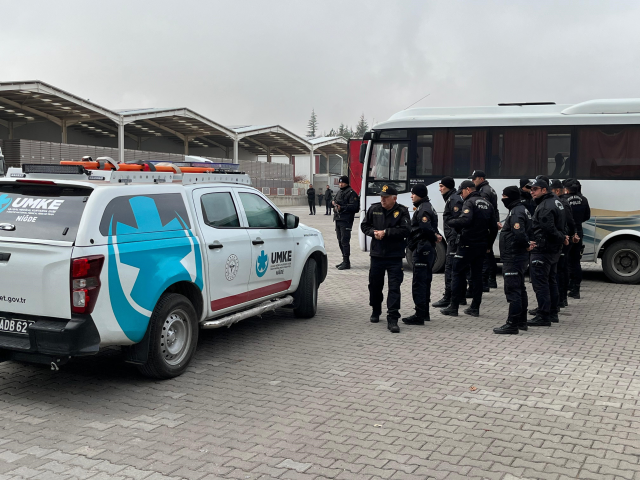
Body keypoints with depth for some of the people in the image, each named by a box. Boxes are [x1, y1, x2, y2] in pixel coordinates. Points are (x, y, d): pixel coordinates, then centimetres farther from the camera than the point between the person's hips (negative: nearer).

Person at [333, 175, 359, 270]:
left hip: (346, 220, -9)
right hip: (338, 219, 9)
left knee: (345, 241, -11)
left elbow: (354, 206, -17)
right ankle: (345, 261, 23)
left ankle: (346, 262, -7)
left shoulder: (351, 193, -8)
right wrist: (334, 203, 10)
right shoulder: (339, 193, 21)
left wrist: (342, 207, -22)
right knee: (340, 241, 13)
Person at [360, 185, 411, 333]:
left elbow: (405, 230, -16)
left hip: (395, 257, -4)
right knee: (375, 285, 15)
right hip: (377, 254, 4)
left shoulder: (402, 211, -5)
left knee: (394, 288, -6)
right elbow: (364, 225, 12)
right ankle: (376, 312, 37)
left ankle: (392, 319, -5)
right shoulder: (374, 209, 5)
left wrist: (385, 232, -17)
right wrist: (373, 232, -8)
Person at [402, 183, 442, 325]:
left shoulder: (423, 210, -15)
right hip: (428, 249, 11)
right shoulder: (427, 207, 20)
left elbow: (426, 228, -29)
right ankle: (424, 313, 26)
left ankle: (419, 316, -7)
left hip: (422, 250, -11)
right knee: (425, 282, 17)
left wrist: (434, 237, -12)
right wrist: (436, 236, -2)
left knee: (418, 283, -9)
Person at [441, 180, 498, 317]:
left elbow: (465, 220, -28)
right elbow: (494, 227, 17)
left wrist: (450, 222, -12)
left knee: (457, 274, 1)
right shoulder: (487, 203, 15)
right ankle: (475, 308, 12)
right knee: (477, 275, 11)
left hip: (467, 244, -7)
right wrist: (488, 244, 22)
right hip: (482, 245, 7)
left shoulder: (469, 202, -10)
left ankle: (453, 307, 0)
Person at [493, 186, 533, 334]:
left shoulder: (516, 212, -18)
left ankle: (512, 325, -4)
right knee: (520, 289, 17)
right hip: (520, 257, 11)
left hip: (513, 258, -11)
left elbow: (519, 234, -30)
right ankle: (521, 322, 27)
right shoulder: (522, 209, 15)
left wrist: (526, 245, -15)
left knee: (512, 290, -7)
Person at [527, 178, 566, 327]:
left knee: (540, 283, -6)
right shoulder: (556, 202, 14)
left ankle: (543, 316, -5)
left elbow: (549, 228, -25)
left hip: (542, 250, -11)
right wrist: (563, 237, 13)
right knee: (551, 281, 17)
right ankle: (552, 313, 26)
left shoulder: (545, 207, -20)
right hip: (554, 250, 11)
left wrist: (561, 238, -11)